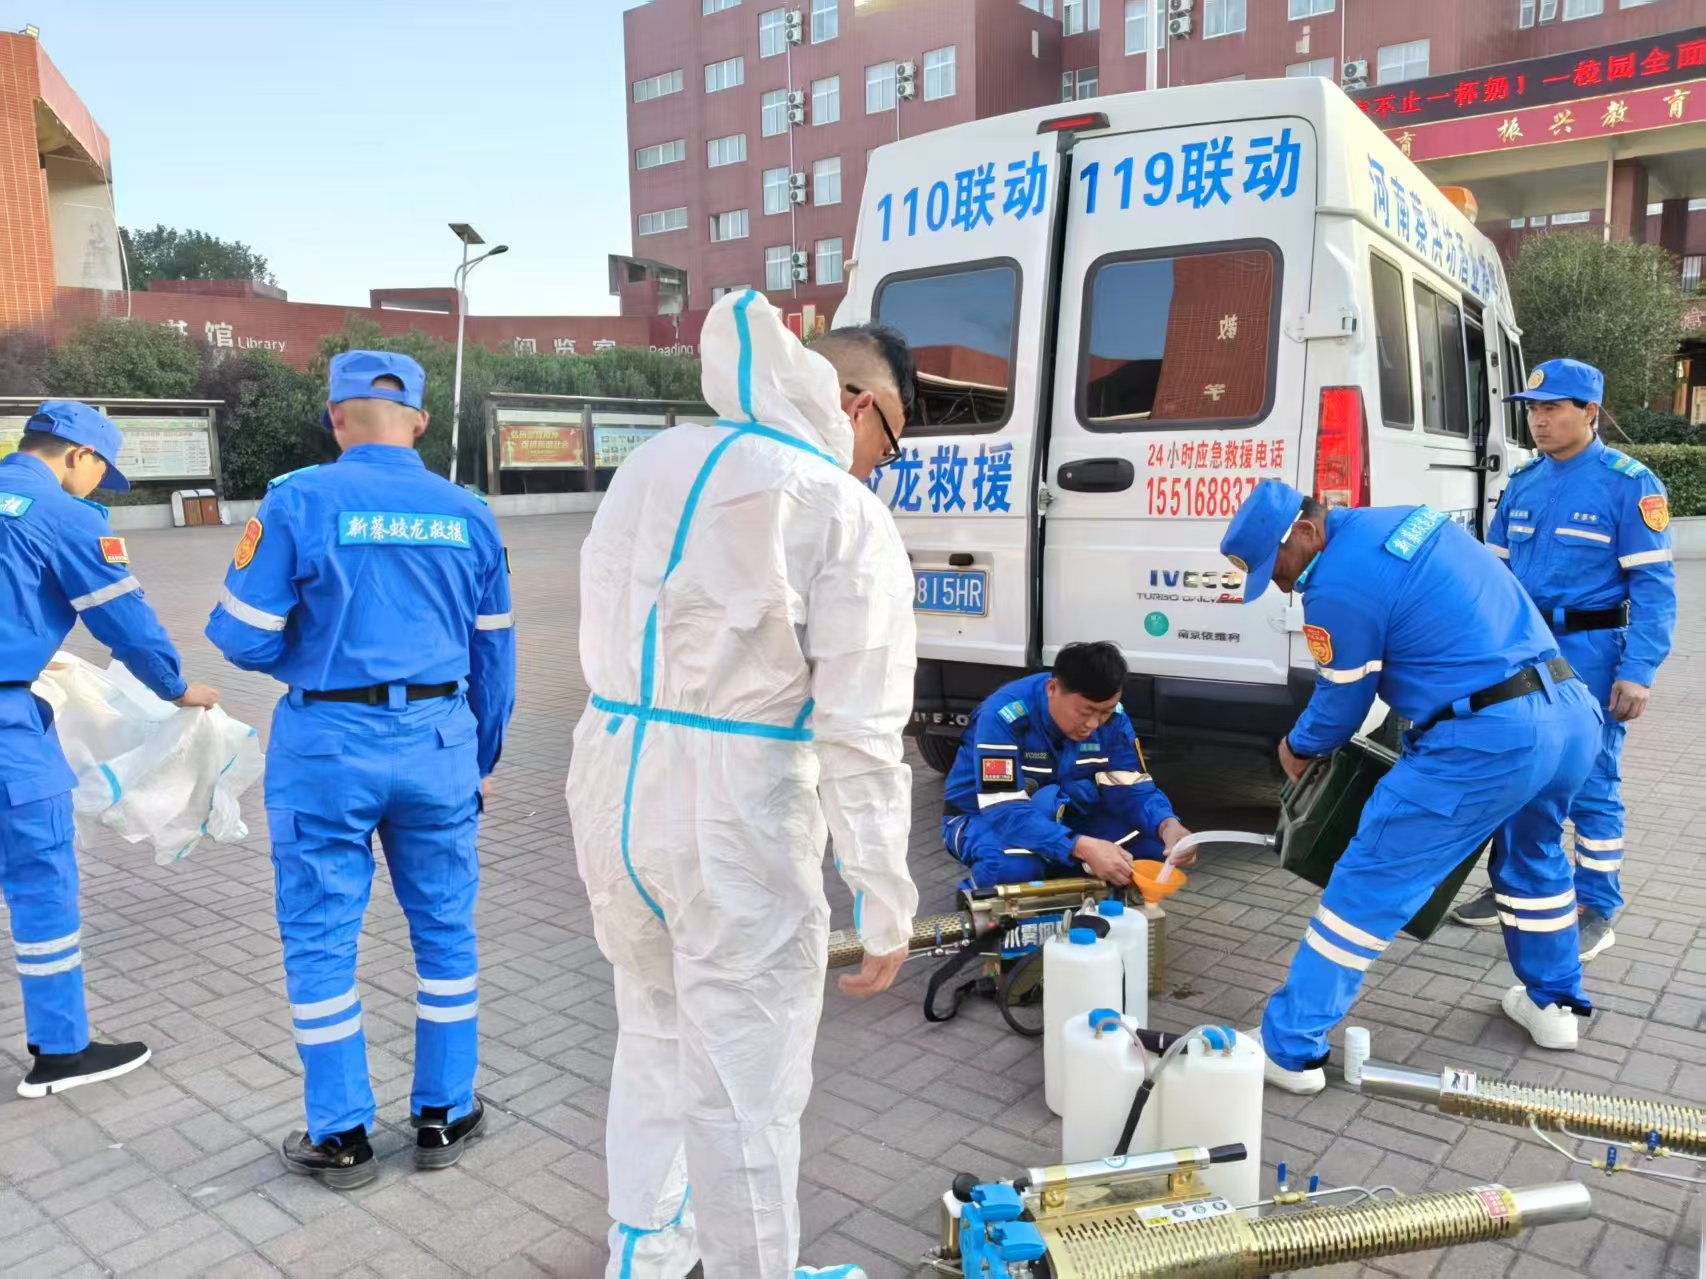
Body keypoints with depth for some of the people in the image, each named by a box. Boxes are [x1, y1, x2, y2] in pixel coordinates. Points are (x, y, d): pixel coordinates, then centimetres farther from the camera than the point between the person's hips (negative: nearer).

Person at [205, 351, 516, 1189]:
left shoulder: (300, 500, -8)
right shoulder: (467, 514, 3)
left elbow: (243, 638, -7)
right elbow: (493, 657, 8)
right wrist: (482, 760, 19)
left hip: (328, 743, -2)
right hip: (439, 742, 3)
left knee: (320, 940, 11)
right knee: (445, 930, 14)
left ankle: (341, 1136, 22)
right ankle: (443, 1116, 25)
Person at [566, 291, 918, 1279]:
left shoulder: (656, 464, 10)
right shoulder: (847, 516, -11)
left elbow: (608, 637, 11)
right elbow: (861, 737, -13)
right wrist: (886, 906, -7)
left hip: (614, 790, 7)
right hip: (733, 821, -7)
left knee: (654, 1036, 27)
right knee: (746, 1084, 9)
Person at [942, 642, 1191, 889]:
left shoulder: (1112, 718, -14)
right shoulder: (1005, 716, -32)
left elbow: (1132, 788, -10)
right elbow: (1005, 811, -38)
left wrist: (1167, 824, -33)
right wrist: (1083, 848, -50)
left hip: (1057, 820, 5)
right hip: (985, 816, -5)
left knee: (1154, 840, -16)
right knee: (1012, 866, -40)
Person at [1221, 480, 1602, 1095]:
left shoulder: (1338, 587, -12)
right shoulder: (1404, 518, 15)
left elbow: (1341, 707, 2)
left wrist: (1296, 748, 22)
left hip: (1490, 740, -9)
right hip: (1572, 712, 9)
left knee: (1369, 883, -1)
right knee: (1535, 853, 34)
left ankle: (1289, 1048, 6)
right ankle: (1554, 1003, 49)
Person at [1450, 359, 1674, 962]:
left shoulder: (1629, 483, -8)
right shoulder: (1524, 482, 9)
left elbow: (1652, 586, -10)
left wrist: (1638, 670, -16)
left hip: (1590, 652, -5)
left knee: (1589, 785, 2)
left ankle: (1596, 913, 17)